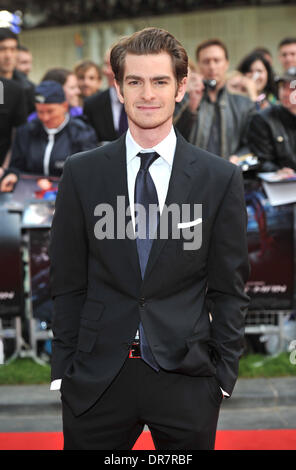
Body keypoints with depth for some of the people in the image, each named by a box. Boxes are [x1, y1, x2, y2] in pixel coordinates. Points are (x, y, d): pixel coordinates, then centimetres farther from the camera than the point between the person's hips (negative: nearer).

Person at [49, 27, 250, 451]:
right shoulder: (82, 173, 2)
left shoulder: (221, 178, 0)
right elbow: (68, 284, 5)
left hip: (186, 377, 0)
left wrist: (224, 374, 0)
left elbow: (228, 289, 3)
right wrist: (63, 368, 2)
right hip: (97, 379, 1)